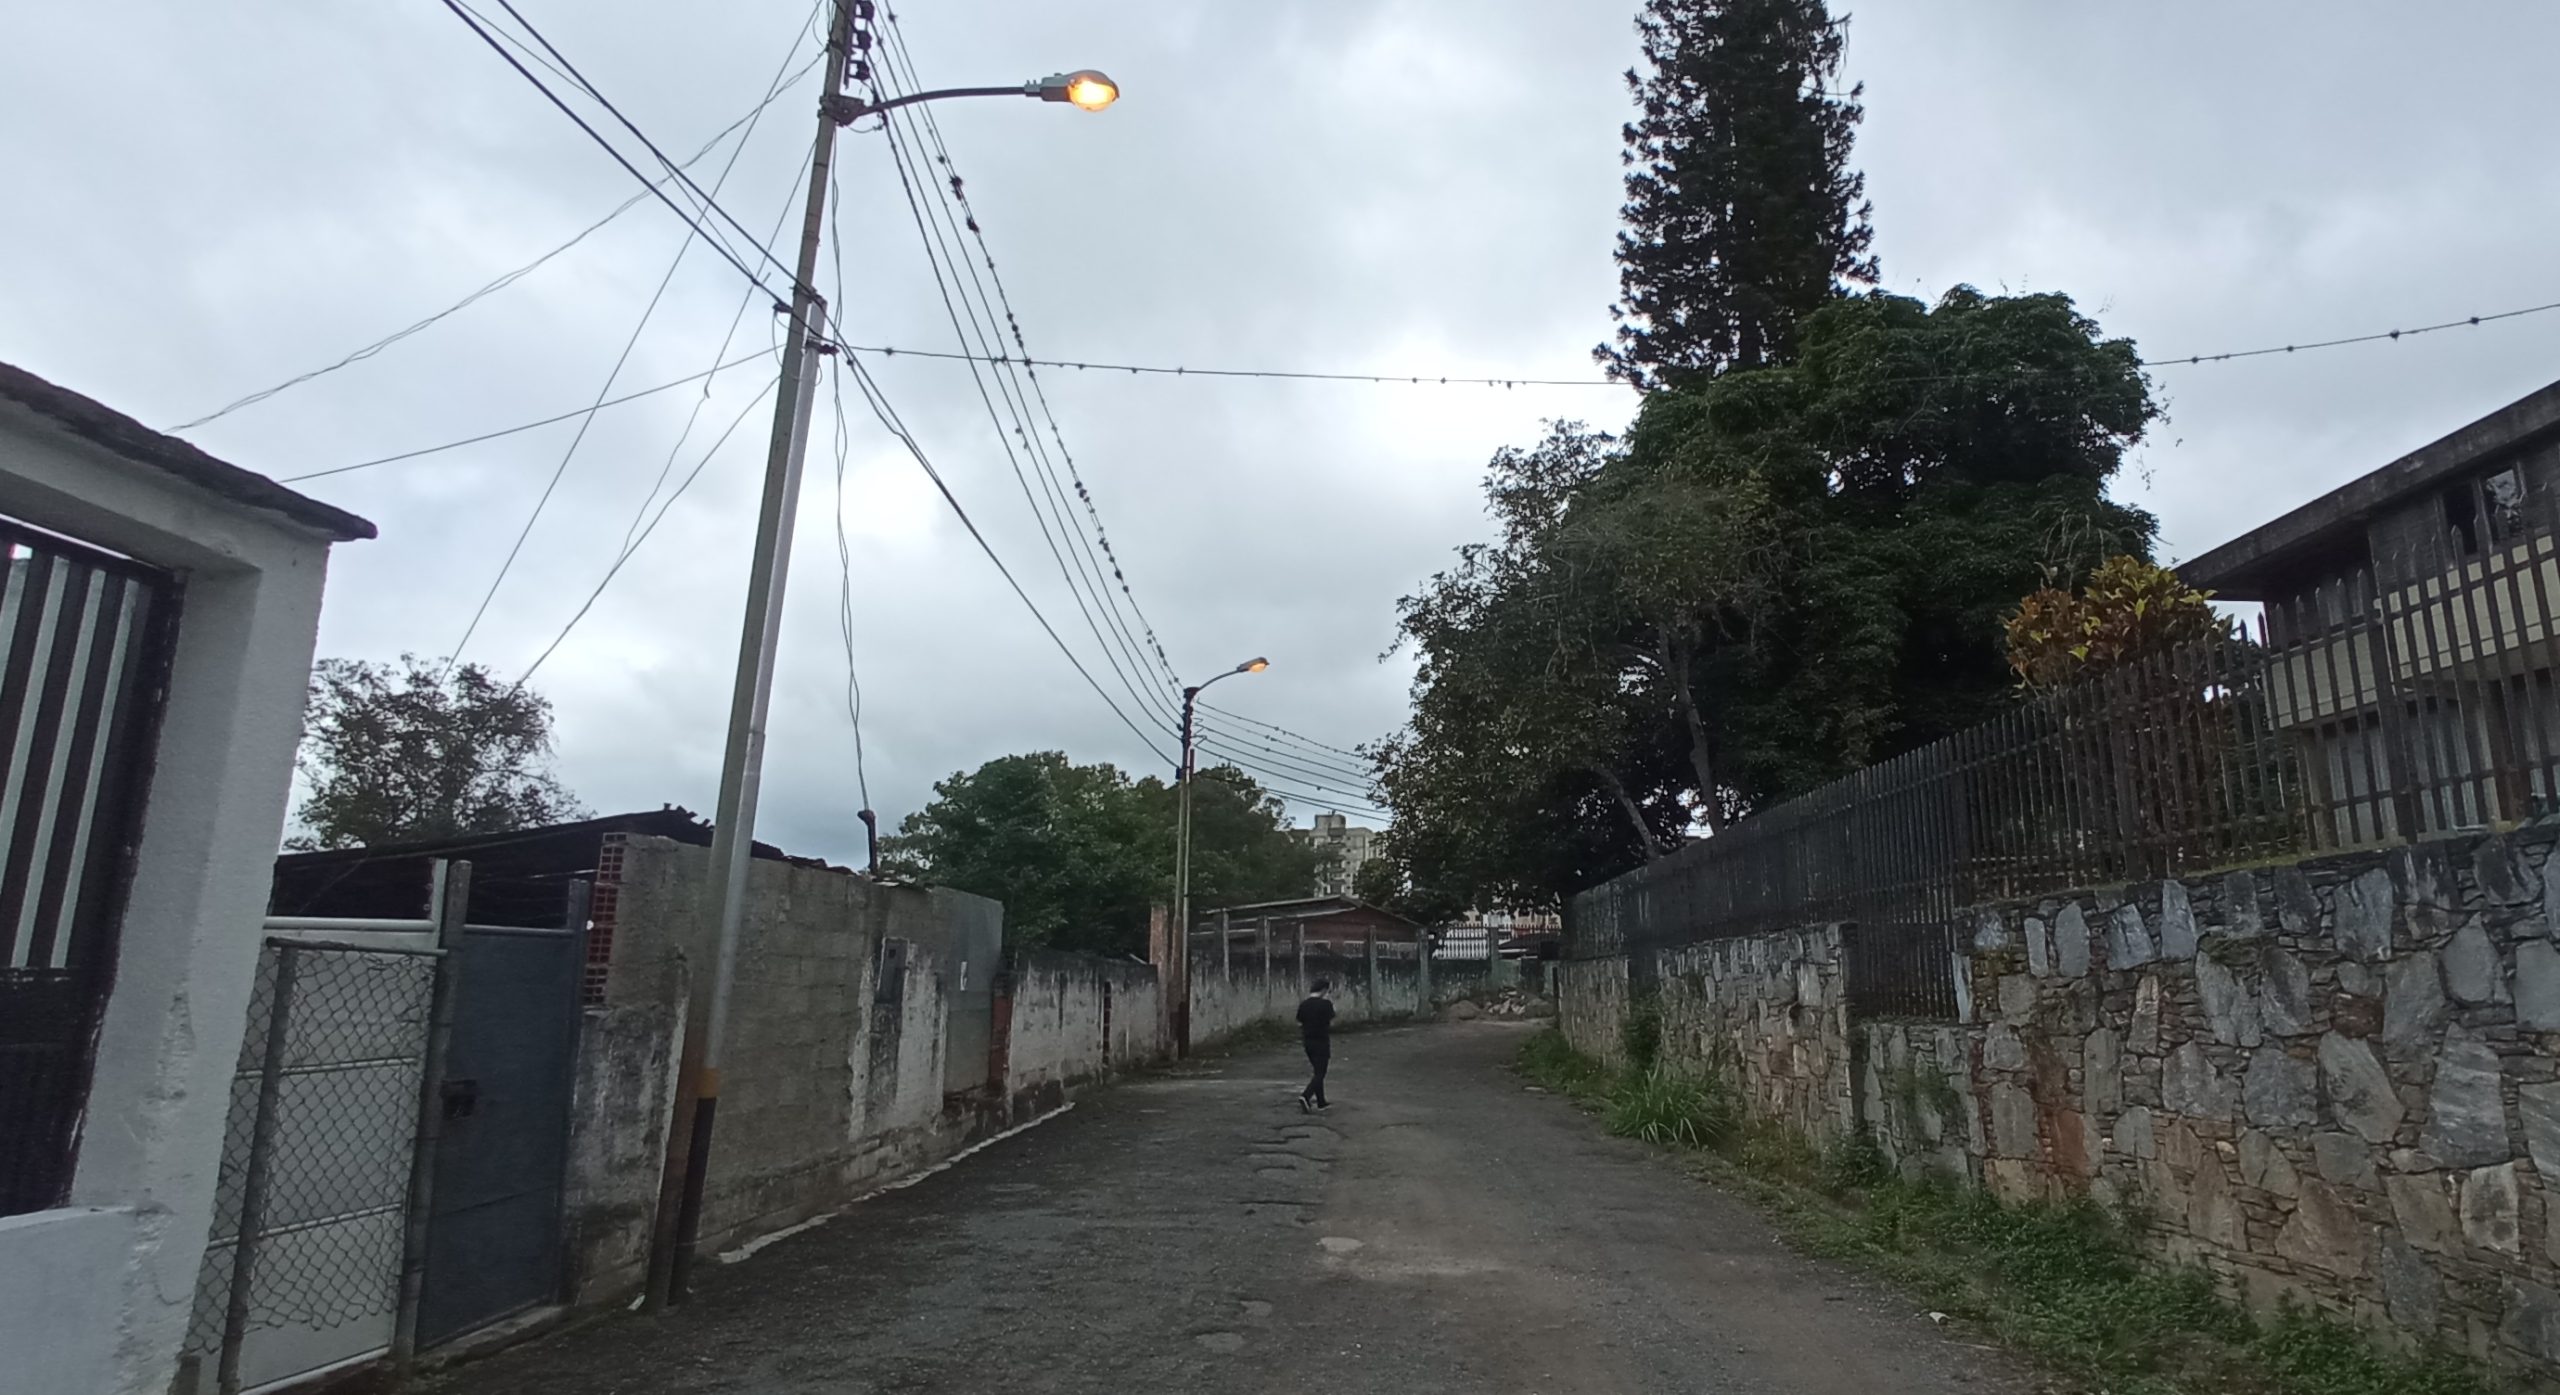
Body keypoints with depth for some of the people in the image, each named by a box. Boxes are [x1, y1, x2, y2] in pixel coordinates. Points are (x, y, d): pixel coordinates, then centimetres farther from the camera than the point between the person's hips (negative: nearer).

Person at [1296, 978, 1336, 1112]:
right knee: (1320, 1073, -3)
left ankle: (1321, 1102, 20)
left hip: (1308, 1041, 6)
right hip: (1322, 1042, -6)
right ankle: (1305, 1096, -22)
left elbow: (1299, 1025, 5)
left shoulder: (1303, 1005, 3)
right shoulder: (1326, 1003, -12)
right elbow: (1331, 1023, -8)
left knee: (1318, 1072, 17)